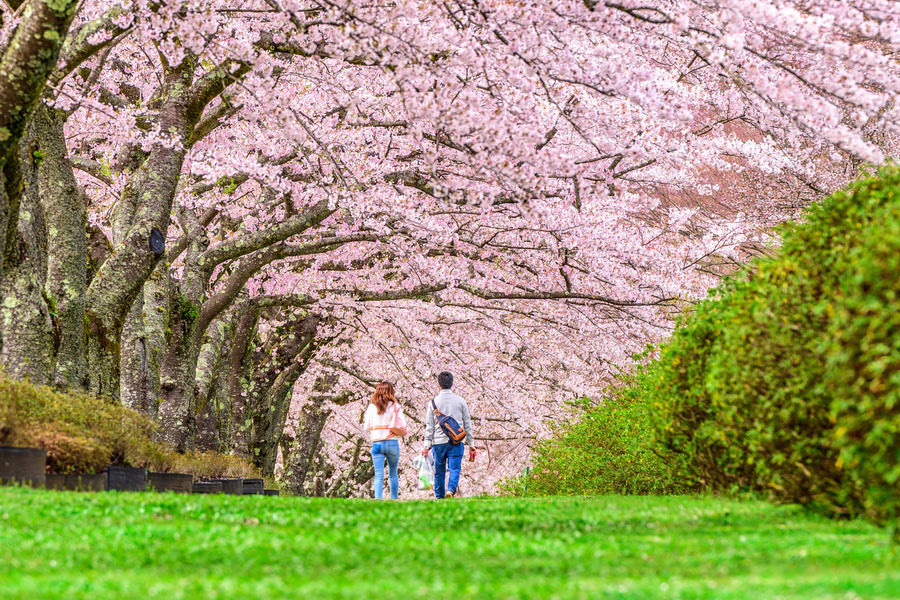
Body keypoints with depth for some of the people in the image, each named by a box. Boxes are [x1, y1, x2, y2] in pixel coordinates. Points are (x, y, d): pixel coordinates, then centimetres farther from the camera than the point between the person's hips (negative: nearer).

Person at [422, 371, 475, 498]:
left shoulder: (433, 402, 3)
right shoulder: (460, 401, 6)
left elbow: (429, 426, 2)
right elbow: (467, 424, 9)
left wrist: (427, 446, 3)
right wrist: (471, 445, 14)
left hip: (438, 442, 0)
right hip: (456, 442, 0)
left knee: (439, 471, 10)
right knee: (455, 468, -4)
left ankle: (439, 497, 11)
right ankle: (451, 490, -27)